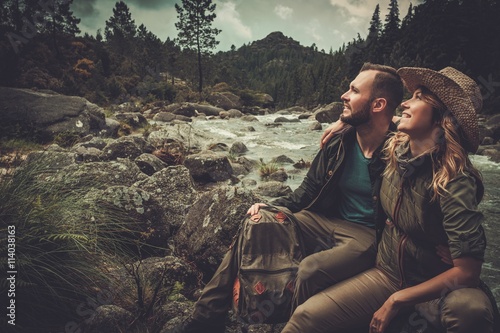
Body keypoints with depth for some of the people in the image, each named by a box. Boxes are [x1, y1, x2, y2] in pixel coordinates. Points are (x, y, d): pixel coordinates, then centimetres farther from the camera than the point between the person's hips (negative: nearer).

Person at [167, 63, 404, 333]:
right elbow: (307, 193, 7)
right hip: (325, 222, 6)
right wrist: (269, 208, -6)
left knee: (310, 270, -34)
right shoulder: (338, 143, 2)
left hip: (368, 236, -5)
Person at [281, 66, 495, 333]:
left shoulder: (455, 182, -25)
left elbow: (467, 272, -24)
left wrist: (397, 301, -20)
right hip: (387, 273, 4)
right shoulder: (395, 148, -6)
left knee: (470, 307, -39)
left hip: (437, 289, -4)